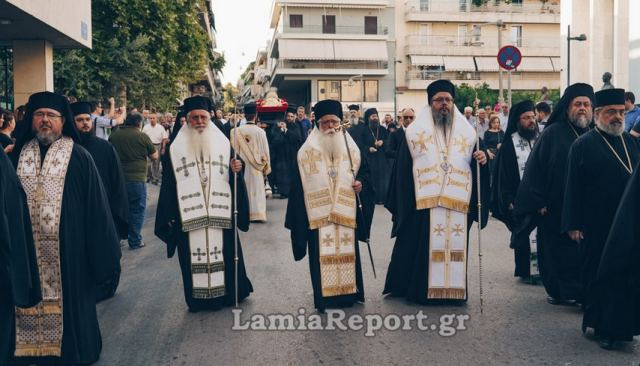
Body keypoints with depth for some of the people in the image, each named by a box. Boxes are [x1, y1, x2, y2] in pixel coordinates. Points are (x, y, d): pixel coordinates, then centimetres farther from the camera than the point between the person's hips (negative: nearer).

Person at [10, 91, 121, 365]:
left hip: (67, 250, -3)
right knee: (30, 299, 9)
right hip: (27, 251, 3)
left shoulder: (78, 157, -2)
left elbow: (96, 206, -3)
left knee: (68, 301, 6)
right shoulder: (19, 155, 8)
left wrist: (102, 253, -6)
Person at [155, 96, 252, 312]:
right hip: (189, 216, -1)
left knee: (224, 253, 6)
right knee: (193, 257, 4)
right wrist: (170, 217, -3)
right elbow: (169, 185, 1)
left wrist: (236, 171, -14)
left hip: (219, 215, 1)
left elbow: (233, 180, 9)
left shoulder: (223, 144, 6)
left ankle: (225, 293, 23)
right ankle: (197, 299, 17)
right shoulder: (176, 149, 3)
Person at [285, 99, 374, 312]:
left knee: (347, 252, 7)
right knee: (322, 254, -2)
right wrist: (301, 213, -7)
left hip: (345, 212, 3)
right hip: (318, 213, -2)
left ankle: (348, 292, 19)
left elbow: (364, 171, 16)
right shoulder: (307, 150, 1)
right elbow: (298, 182, -2)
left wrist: (361, 183, -7)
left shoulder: (351, 148, 9)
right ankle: (324, 296, 5)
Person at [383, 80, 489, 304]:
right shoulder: (415, 132, 5)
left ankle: (453, 289, 15)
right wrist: (404, 203, -7)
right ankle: (418, 289, 10)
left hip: (457, 204, 3)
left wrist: (481, 160, -10)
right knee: (422, 249, -1)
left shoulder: (467, 133, 13)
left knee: (455, 248, 4)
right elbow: (403, 170, 0)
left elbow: (474, 167, 13)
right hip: (423, 203, -2)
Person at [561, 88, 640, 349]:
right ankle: (599, 325, 15)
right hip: (597, 227, -4)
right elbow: (573, 187, -6)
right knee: (597, 276, 4)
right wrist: (573, 225, -10)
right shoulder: (583, 145, -2)